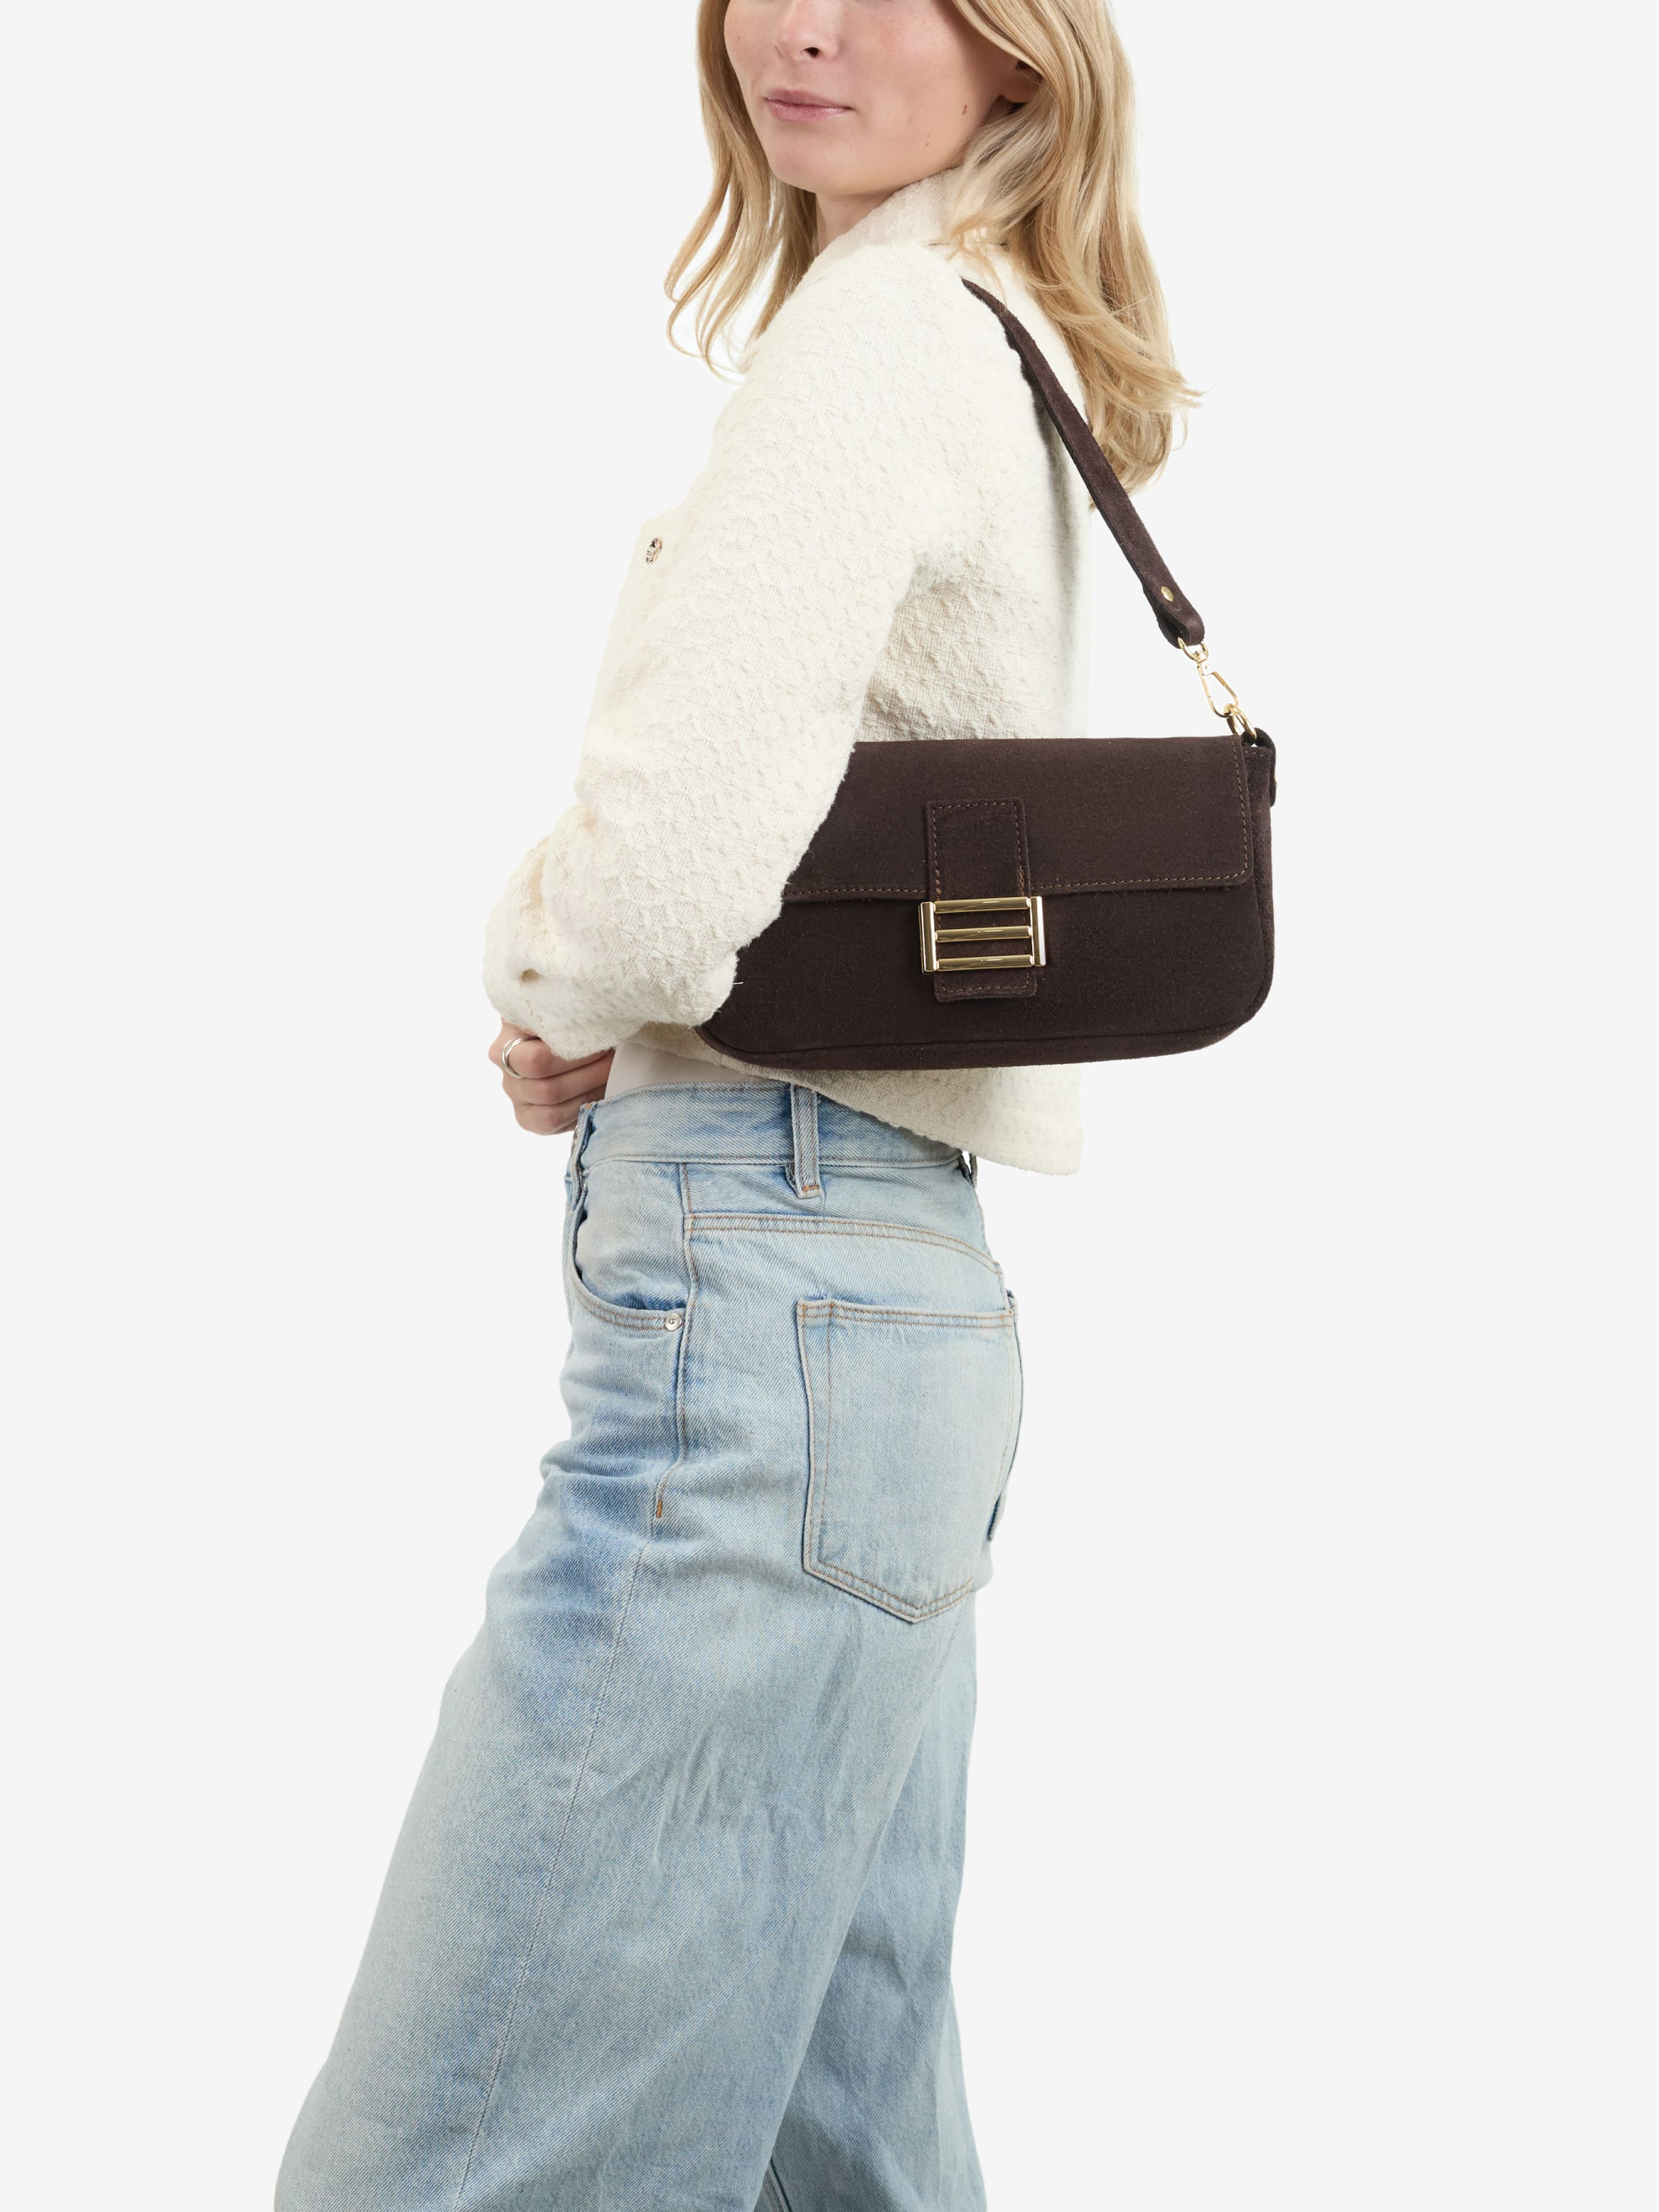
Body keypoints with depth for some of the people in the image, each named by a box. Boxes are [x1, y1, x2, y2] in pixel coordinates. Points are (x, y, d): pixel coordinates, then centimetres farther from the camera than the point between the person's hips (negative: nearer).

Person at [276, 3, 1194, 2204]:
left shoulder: (885, 336, -10)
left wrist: (548, 991, 2)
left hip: (752, 1298, -10)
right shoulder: (1020, 367, 20)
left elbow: (663, 882, -21)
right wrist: (601, 1025, 11)